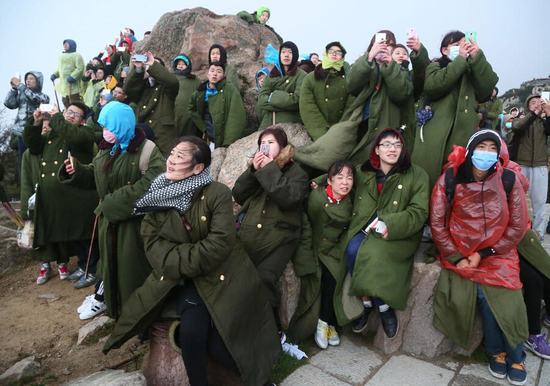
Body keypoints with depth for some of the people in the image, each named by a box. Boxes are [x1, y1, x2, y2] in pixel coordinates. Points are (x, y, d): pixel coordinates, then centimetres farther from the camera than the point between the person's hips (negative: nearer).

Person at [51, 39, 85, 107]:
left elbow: (80, 68, -14)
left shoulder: (76, 55, -3)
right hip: (64, 85, 8)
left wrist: (72, 77, -24)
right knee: (65, 102, 12)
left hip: (72, 84, -8)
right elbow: (59, 69, 27)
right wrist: (54, 75, 10)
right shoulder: (61, 56, 22)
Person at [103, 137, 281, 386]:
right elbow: (152, 242, -4)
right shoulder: (158, 195, 3)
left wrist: (184, 261, -15)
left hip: (220, 277, -3)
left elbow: (220, 242, -17)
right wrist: (184, 262, -17)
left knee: (218, 344, -14)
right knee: (191, 333, -22)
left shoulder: (217, 193, -10)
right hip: (182, 279, 3)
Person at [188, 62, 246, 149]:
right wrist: (203, 128, 12)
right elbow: (192, 109, 25)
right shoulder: (200, 93, 7)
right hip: (211, 141, 4)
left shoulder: (230, 89, -7)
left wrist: (229, 141, -22)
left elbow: (236, 117, -14)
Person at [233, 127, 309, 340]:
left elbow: (288, 198, -10)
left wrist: (269, 169, -6)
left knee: (263, 278, -27)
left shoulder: (295, 171, 12)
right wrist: (253, 170, 0)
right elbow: (238, 196, 12)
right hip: (248, 236, 4)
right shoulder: (258, 167, 25)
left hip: (278, 238, -4)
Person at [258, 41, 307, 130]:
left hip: (290, 123, -3)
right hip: (267, 123, 3)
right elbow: (261, 100, 2)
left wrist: (273, 97, -3)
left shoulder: (301, 75, 5)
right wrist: (286, 98, -8)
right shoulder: (270, 76, 16)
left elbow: (297, 100, -10)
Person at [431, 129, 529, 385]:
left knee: (506, 302, -15)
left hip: (498, 255, 1)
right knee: (483, 294, -18)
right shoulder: (450, 179, -4)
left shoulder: (508, 180, -2)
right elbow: (437, 223, -4)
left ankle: (515, 356, 16)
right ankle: (497, 352, 12)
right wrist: (457, 257, -7)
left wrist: (482, 254, -7)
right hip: (459, 254, 0)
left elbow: (518, 226, -1)